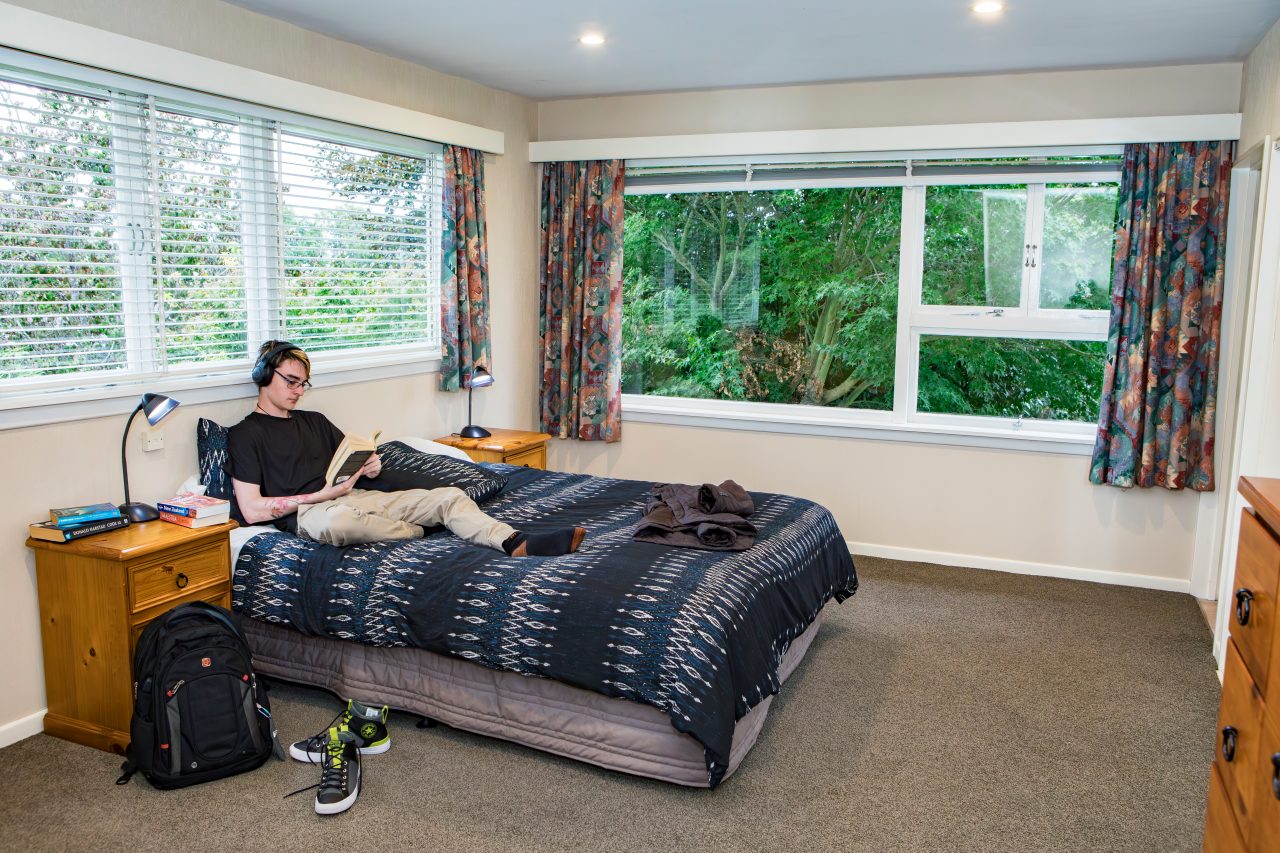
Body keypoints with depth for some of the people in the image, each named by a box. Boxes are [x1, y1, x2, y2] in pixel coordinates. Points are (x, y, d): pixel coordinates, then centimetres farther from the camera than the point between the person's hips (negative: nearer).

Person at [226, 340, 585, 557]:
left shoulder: (314, 421, 24)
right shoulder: (244, 434, 3)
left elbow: (353, 462, 26)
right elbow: (251, 509, -8)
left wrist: (369, 466, -1)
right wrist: (322, 495, -14)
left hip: (355, 498, 7)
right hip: (307, 512, -6)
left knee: (449, 496, -13)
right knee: (339, 520, -45)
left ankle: (515, 542, -33)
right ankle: (412, 531, -17)